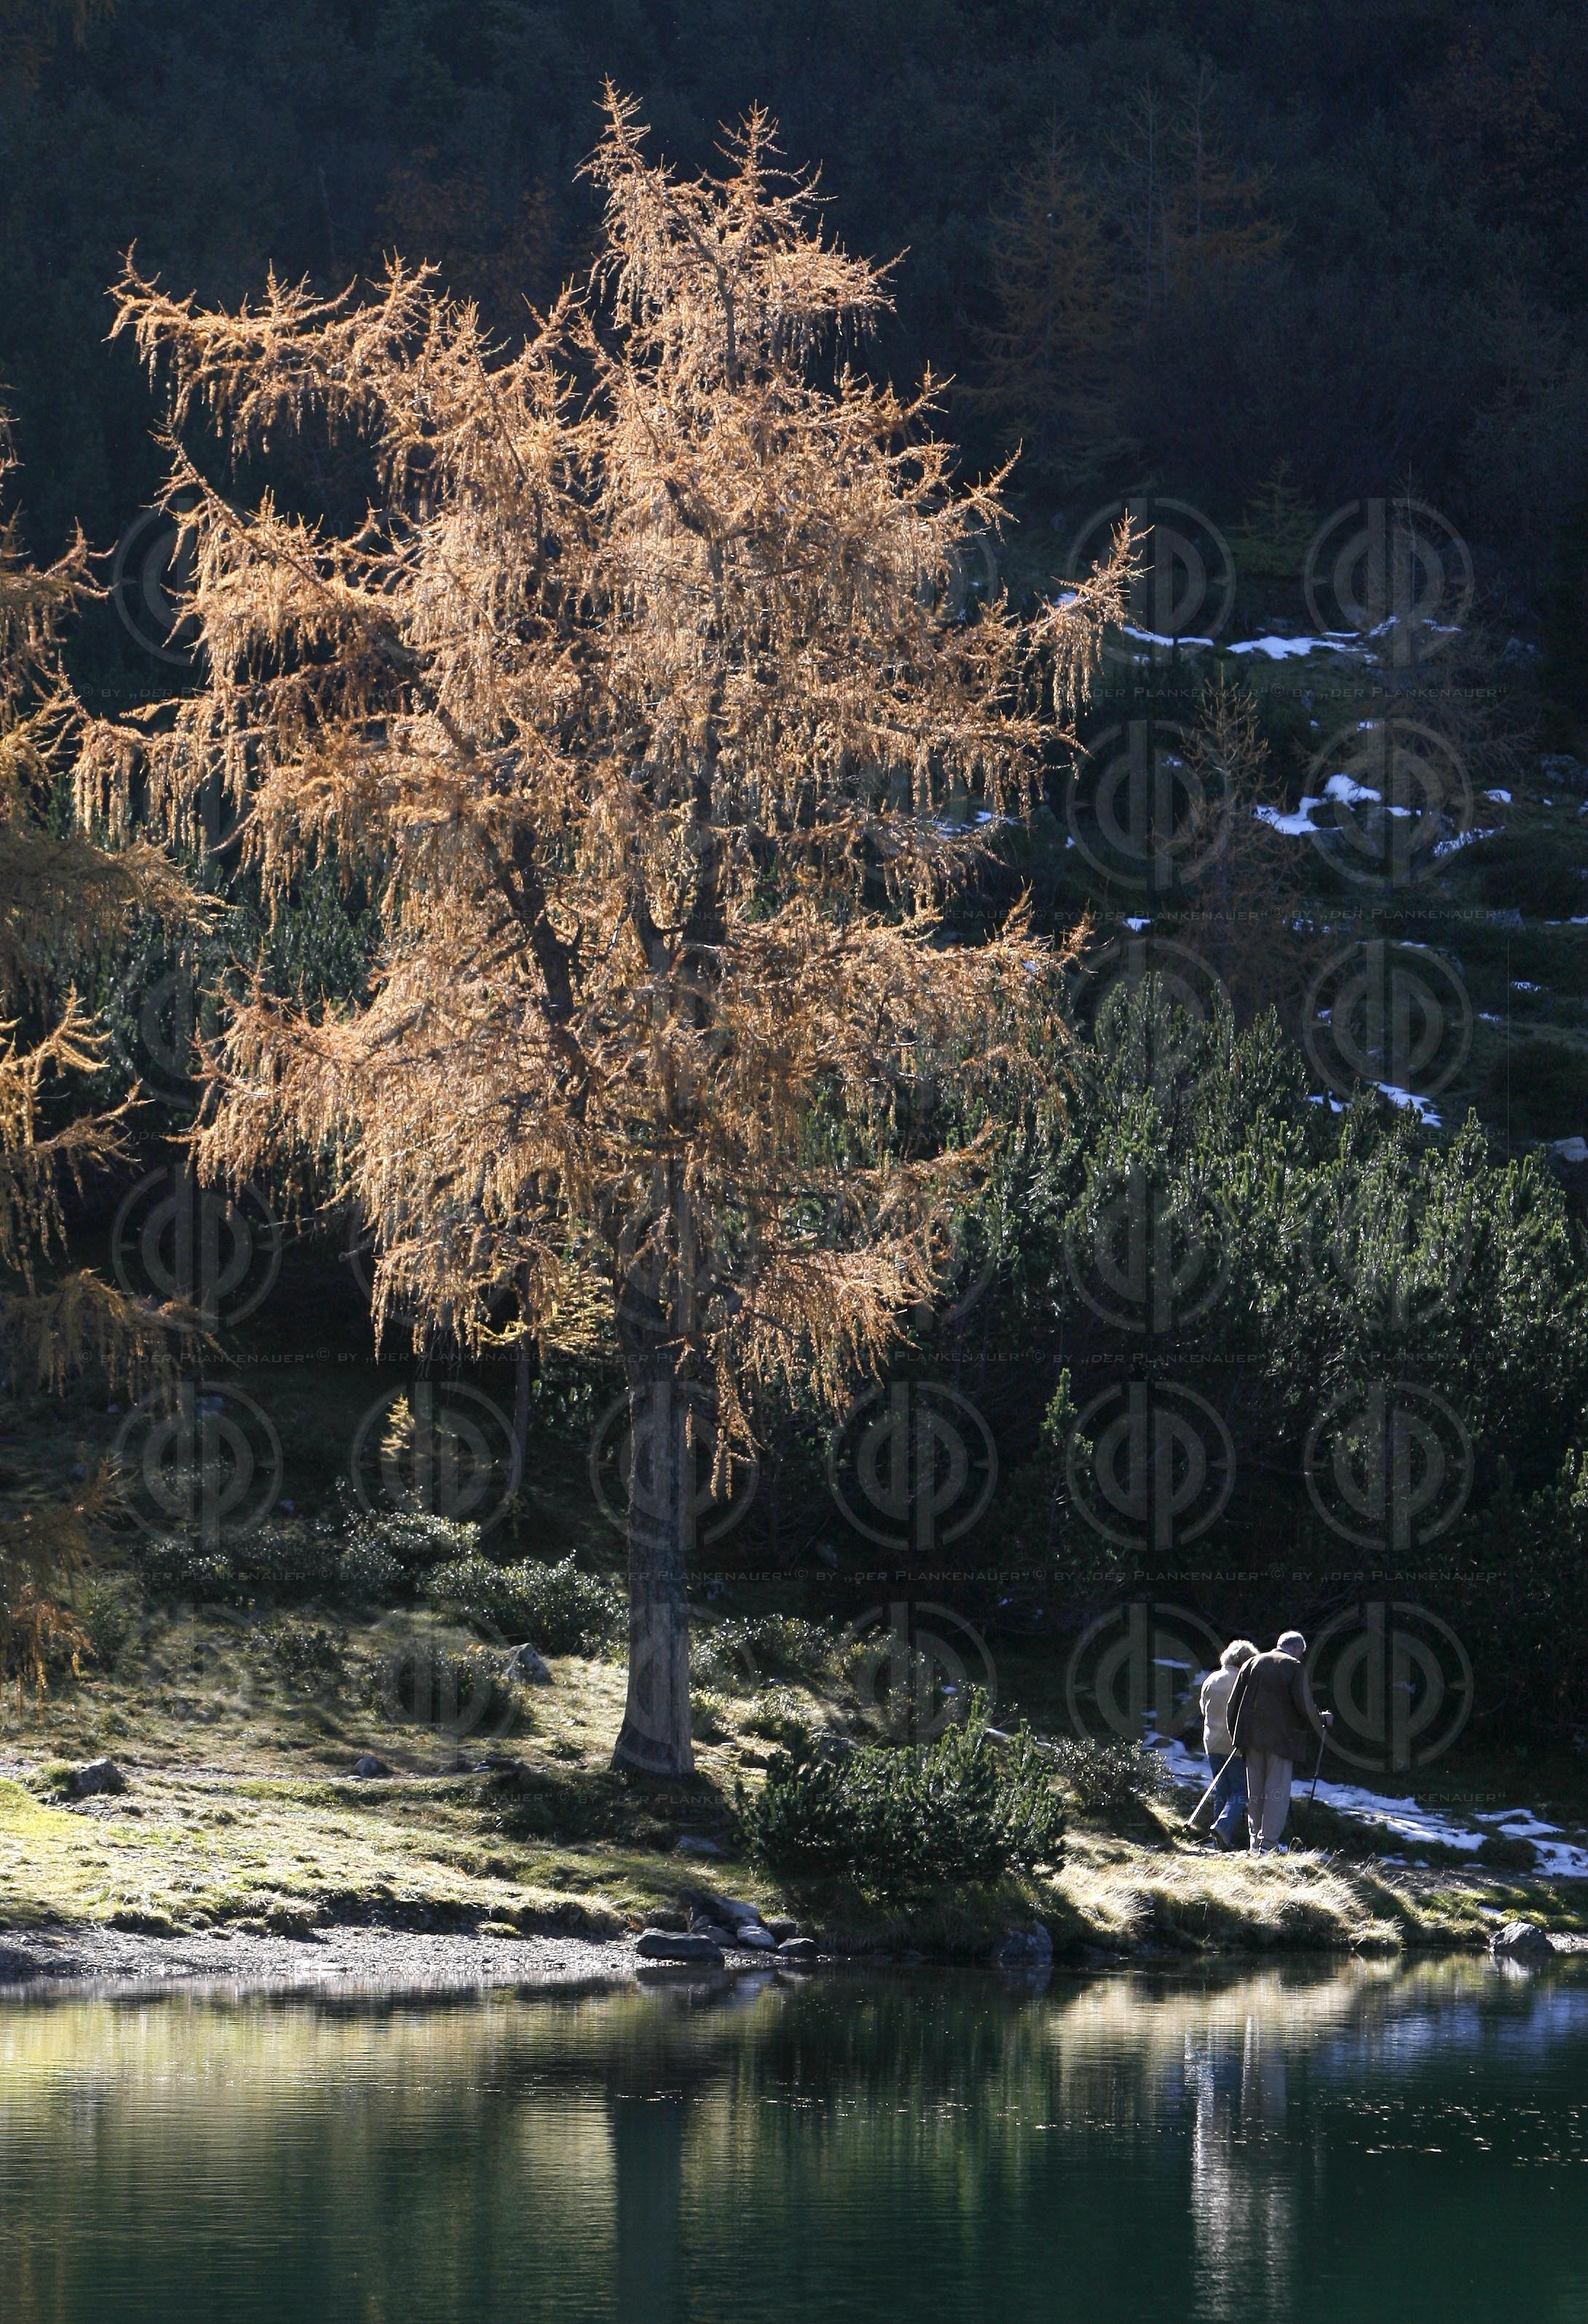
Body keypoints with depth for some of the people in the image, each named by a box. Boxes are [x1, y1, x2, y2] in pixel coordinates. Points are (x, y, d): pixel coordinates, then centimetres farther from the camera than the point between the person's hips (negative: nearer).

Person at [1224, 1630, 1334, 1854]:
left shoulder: (1252, 1664, 9)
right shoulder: (1294, 1667, -6)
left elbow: (1232, 1704, 10)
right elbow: (1304, 1707, -11)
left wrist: (1238, 1738, 18)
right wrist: (1323, 1720, 8)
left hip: (1252, 1737, 5)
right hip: (1281, 1739, -5)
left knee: (1255, 1791, 13)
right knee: (1277, 1792, -1)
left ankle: (1255, 1841, 17)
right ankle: (1268, 1843, -7)